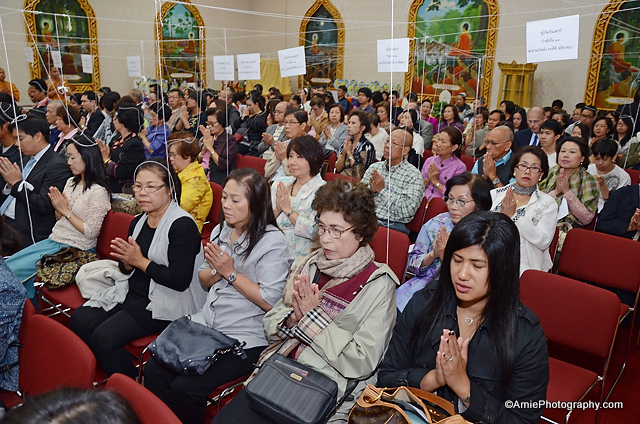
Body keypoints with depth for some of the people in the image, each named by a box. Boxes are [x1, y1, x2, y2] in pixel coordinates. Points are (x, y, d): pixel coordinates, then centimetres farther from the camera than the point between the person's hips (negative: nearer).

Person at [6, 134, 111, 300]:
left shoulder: (98, 192, -16)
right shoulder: (71, 182, 10)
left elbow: (90, 232, -18)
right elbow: (60, 220, 17)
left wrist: (66, 211, -15)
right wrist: (58, 207, -4)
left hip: (75, 249, -8)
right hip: (54, 241, 8)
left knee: (18, 270, -14)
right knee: (7, 265, -2)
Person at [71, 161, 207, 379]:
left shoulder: (183, 225, -18)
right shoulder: (138, 222, 9)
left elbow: (179, 281, -23)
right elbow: (128, 270, 17)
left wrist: (140, 261, -16)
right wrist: (126, 261, -8)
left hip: (163, 304, -8)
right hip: (132, 293, 9)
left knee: (105, 335, -19)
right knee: (79, 319, -4)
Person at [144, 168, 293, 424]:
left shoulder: (273, 242, -14)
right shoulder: (220, 231, 10)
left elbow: (270, 302, -18)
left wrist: (230, 272, -15)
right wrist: (216, 270, -7)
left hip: (245, 338, -7)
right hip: (207, 324, 7)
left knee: (186, 388, -18)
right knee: (154, 371, -8)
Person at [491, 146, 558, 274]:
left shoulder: (548, 203, 5)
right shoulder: (495, 194, 12)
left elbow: (544, 242, -7)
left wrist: (513, 215, -14)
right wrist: (501, 215, -13)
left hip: (524, 267, -1)